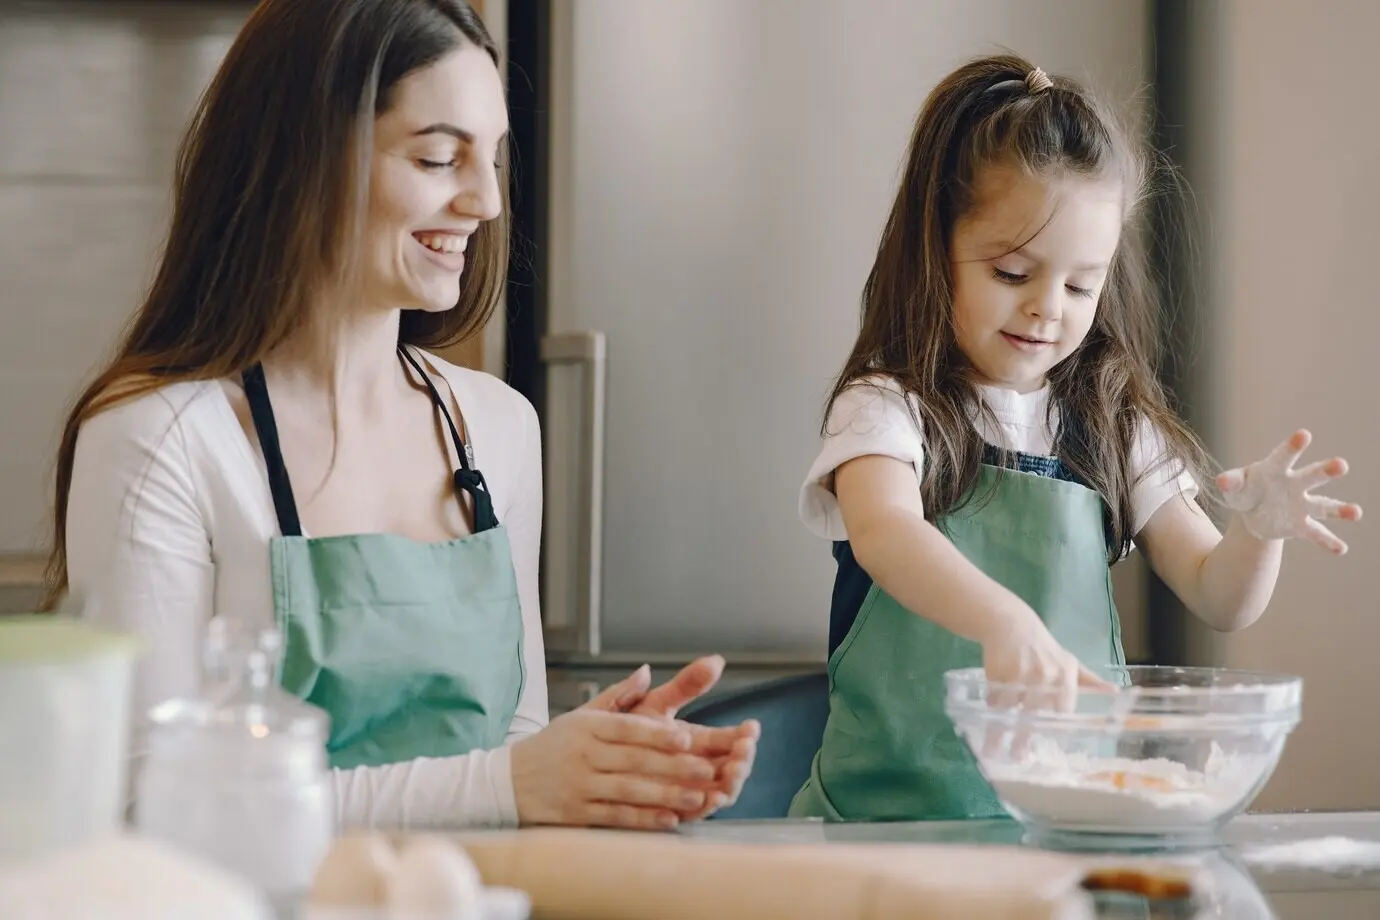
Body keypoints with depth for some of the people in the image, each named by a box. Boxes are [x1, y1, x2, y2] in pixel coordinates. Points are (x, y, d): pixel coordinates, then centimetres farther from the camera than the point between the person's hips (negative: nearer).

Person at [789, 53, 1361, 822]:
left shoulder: (1113, 425, 12)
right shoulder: (890, 409, -3)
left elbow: (1220, 601, 13)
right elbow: (884, 534, -24)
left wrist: (1258, 528, -10)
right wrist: (1006, 622, -43)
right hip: (898, 807, -4)